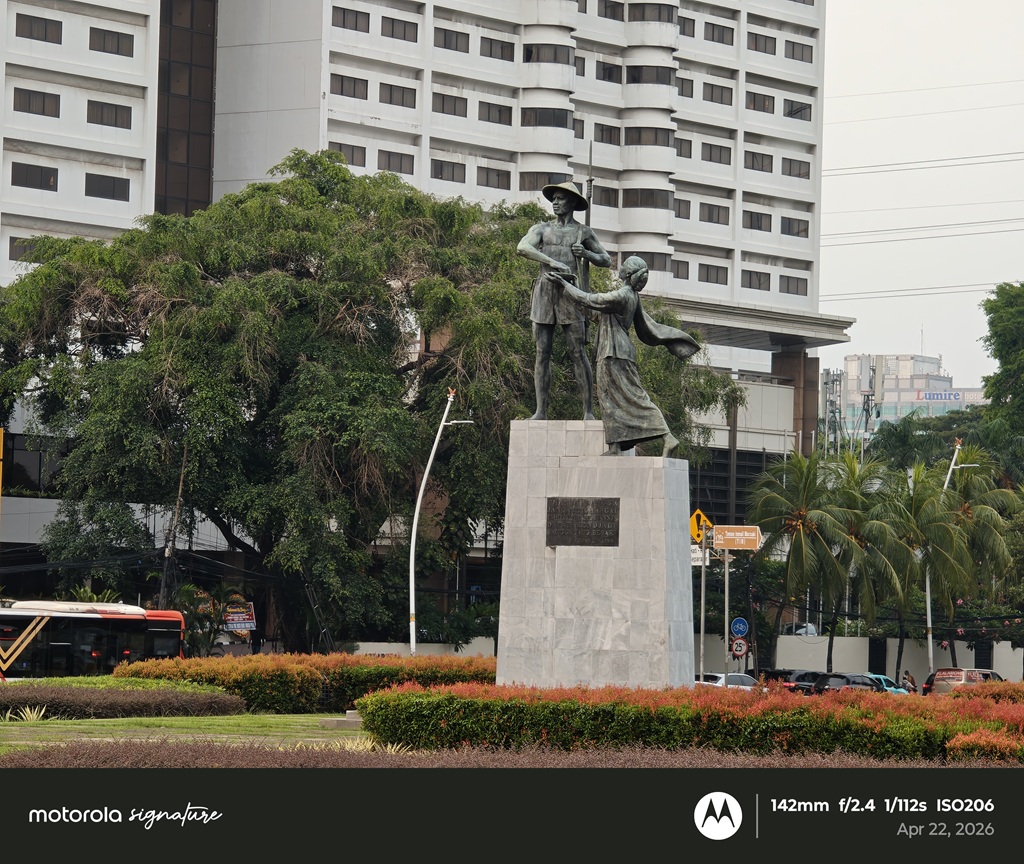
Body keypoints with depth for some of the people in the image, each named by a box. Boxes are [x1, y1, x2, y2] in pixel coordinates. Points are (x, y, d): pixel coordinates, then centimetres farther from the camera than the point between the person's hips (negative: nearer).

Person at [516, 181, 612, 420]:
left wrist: (585, 254, -2)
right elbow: (522, 248, -7)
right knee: (542, 353, -1)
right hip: (544, 290, 2)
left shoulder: (583, 232, 11)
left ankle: (588, 411, -7)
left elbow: (606, 260, 18)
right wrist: (552, 261, -18)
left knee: (578, 353, -7)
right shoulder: (542, 228, 12)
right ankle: (540, 411, -1)